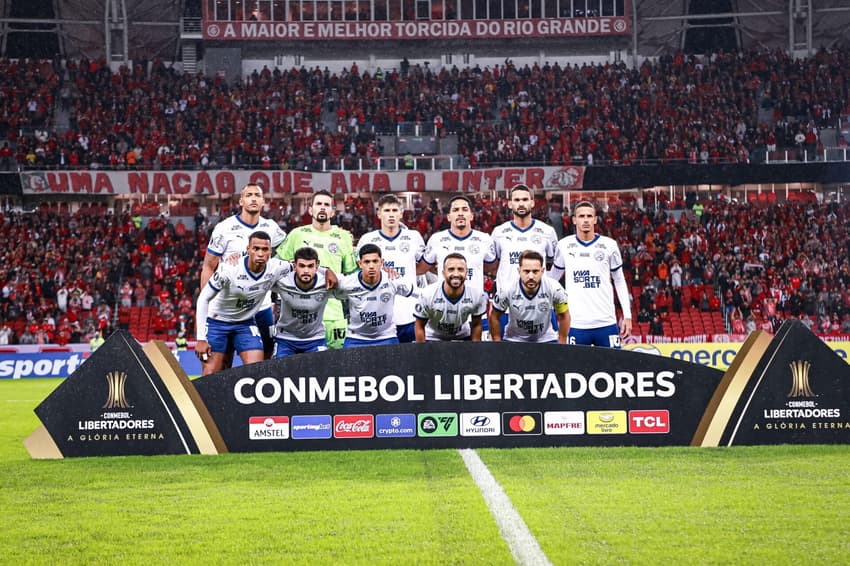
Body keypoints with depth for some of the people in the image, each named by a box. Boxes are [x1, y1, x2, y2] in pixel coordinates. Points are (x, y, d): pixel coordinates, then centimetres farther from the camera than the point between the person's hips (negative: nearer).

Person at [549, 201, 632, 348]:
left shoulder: (609, 245, 3)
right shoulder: (564, 246, 4)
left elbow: (620, 281, 10)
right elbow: (552, 278, 17)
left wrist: (627, 315, 6)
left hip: (606, 323, 0)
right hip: (575, 324, 0)